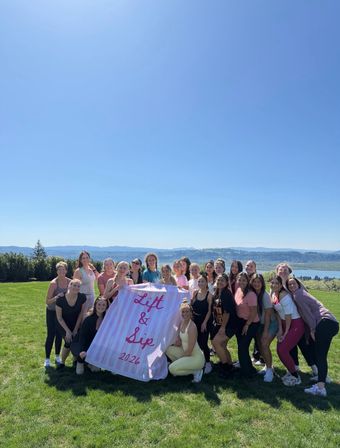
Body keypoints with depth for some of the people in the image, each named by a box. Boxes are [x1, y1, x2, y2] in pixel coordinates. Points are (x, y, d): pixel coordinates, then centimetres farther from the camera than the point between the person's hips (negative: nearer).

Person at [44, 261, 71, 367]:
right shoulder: (53, 283, -21)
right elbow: (47, 301, -20)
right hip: (52, 312, -3)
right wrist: (57, 297, -35)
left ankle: (57, 356, 26)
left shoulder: (69, 282, -9)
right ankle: (47, 359, 12)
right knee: (51, 334, -2)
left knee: (59, 334, 12)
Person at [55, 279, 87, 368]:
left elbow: (81, 314, -9)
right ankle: (62, 362, 9)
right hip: (64, 324, -2)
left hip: (77, 324, 2)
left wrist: (76, 329, -8)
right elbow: (59, 318, -12)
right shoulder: (60, 300, -22)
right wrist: (67, 331, -14)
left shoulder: (82, 297, -18)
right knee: (69, 342, -17)